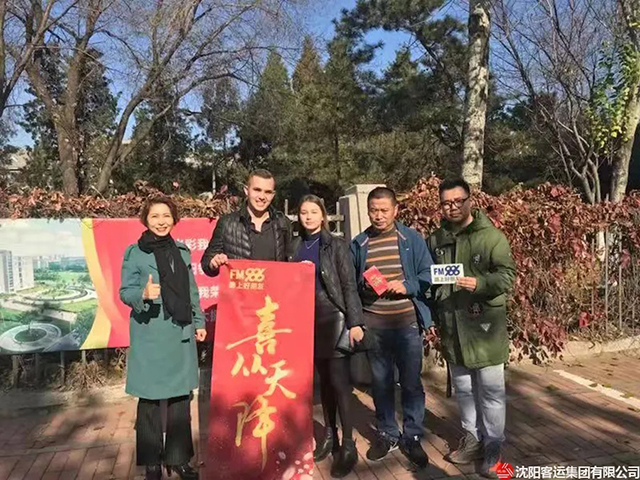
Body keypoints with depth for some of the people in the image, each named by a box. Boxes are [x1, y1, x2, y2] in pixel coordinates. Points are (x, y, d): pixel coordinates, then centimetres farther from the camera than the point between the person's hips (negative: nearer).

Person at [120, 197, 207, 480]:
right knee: (150, 398, 5)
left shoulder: (182, 251, 9)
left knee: (180, 396, 8)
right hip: (150, 336, -4)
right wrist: (144, 294, -26)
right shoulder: (134, 252, -3)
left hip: (181, 334, 4)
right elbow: (125, 292, -6)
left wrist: (199, 322, 10)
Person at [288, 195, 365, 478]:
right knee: (323, 379, 13)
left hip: (333, 317, -4)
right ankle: (329, 435, 26)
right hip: (308, 319, 4)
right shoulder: (295, 246, 8)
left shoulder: (336, 245, -4)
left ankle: (348, 445, 5)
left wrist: (355, 322, -13)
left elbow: (349, 285, -8)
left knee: (339, 380, -4)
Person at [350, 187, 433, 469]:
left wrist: (406, 286, -16)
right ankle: (387, 434, 31)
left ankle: (412, 438, 25)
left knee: (411, 383, 8)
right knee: (380, 383, 13)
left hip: (407, 323, -2)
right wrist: (363, 286, -11)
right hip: (373, 325, 2)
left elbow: (428, 275, 0)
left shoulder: (412, 239, 0)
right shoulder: (358, 244, 5)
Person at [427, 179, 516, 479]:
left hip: (484, 325, -4)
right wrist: (436, 316, 9)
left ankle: (493, 449, 20)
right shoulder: (436, 239, 8)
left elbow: (507, 275, -11)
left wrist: (480, 283, -30)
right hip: (451, 327, 5)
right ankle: (473, 439, 33)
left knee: (490, 390, 5)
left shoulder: (491, 236, -7)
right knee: (463, 389, 16)